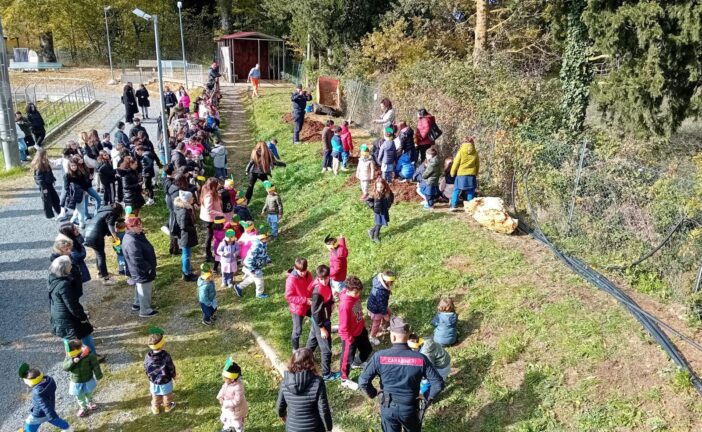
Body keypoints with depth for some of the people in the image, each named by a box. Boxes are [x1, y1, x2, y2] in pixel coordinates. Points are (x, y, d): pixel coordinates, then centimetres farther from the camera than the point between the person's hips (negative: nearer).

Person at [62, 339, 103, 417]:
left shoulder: (89, 355, -27)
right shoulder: (69, 356, -19)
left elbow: (95, 366, -15)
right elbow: (65, 367, -22)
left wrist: (98, 375, -6)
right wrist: (72, 361, -40)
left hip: (88, 380, -1)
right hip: (76, 382, 1)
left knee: (89, 393, 26)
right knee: (79, 396, 19)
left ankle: (90, 403, 54)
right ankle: (83, 407, 43)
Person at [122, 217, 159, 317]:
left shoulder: (137, 236, 1)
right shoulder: (132, 242, -33)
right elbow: (137, 261, -34)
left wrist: (148, 267, 19)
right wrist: (148, 268, -21)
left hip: (140, 272, 10)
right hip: (142, 272, -10)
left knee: (140, 289, 28)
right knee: (145, 291, 8)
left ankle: (137, 304, 47)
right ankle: (145, 311, 25)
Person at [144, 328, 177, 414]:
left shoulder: (148, 356, -24)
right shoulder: (166, 356, -31)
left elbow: (146, 369, -7)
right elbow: (171, 368, -18)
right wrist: (174, 375, 3)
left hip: (154, 382, 2)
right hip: (166, 381, -2)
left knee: (155, 396, 26)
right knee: (167, 395, 25)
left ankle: (155, 408, 45)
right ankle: (168, 406, 46)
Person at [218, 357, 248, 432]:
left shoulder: (238, 387, -40)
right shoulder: (227, 383, -16)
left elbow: (236, 401, -35)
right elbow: (223, 389, 2)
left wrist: (225, 403, -30)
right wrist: (220, 397, -15)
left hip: (236, 410, -9)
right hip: (227, 409, 9)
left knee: (237, 425, 17)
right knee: (224, 419, 33)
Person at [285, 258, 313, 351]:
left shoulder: (308, 275, -6)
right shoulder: (291, 280, -26)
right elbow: (289, 296, -23)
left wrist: (313, 298, -6)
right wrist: (305, 300, -25)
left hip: (309, 305, 6)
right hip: (297, 308, -6)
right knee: (297, 330, 9)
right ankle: (295, 349, 32)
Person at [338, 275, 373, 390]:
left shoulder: (355, 295, -13)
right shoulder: (345, 304, -37)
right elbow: (343, 325, -27)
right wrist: (349, 339, -17)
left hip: (360, 330, 8)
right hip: (350, 335, -8)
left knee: (367, 348, 28)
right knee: (348, 357, 15)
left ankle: (360, 363, 59)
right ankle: (344, 379, 38)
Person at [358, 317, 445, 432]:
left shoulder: (380, 356, -20)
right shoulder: (420, 358, -18)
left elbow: (363, 381, -17)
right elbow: (438, 384, -14)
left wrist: (373, 393, 2)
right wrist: (428, 398, 2)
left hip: (388, 407, 0)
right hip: (410, 408, 0)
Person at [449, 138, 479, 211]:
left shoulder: (461, 152, -6)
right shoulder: (475, 153, 3)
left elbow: (456, 163, -3)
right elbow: (477, 165, 12)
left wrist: (452, 173, 9)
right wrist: (476, 174, 24)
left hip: (461, 174, -3)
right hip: (471, 175, 3)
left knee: (456, 190, 4)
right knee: (470, 192, 9)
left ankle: (454, 206, -1)